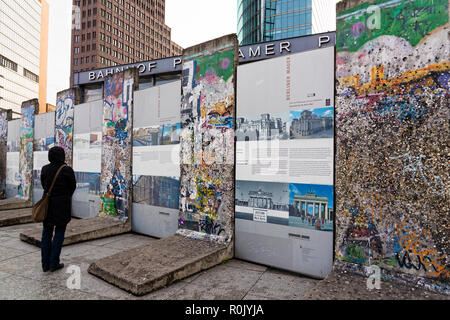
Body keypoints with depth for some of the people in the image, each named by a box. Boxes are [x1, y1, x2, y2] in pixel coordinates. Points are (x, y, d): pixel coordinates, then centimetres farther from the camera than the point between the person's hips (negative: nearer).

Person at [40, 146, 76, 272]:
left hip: (47, 203, 5)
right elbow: (73, 186, -3)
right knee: (59, 232, 6)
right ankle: (54, 263, 11)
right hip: (62, 205, -5)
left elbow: (44, 184, 10)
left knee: (47, 232, 13)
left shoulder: (45, 169, -1)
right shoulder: (67, 170, -15)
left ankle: (45, 264, 19)